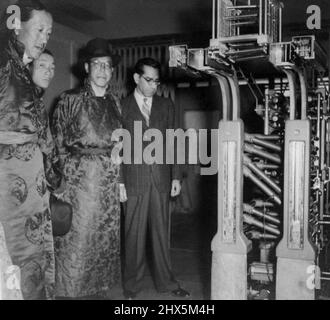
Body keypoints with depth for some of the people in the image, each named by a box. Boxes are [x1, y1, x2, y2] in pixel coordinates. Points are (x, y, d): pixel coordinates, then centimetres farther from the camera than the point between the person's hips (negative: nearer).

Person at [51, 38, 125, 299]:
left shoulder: (115, 102, 12)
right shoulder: (70, 101, 0)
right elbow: (58, 144, -1)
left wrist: (120, 179, 11)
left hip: (110, 186, 4)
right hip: (80, 185, -4)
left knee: (107, 243, 9)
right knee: (76, 244, -2)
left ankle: (101, 290, 23)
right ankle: (71, 291, 13)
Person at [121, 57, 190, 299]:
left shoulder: (166, 106, 11)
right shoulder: (122, 107, 1)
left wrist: (176, 176, 6)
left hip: (161, 178, 3)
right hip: (133, 179, -2)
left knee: (161, 232, 10)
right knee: (134, 234, 5)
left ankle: (166, 281, 24)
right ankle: (132, 287, 20)